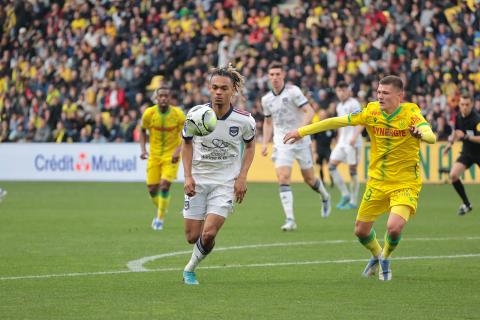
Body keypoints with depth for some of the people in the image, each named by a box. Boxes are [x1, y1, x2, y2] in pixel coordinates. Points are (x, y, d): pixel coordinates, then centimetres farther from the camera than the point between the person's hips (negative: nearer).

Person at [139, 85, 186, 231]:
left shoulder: (178, 114, -13)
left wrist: (178, 150, -23)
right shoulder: (149, 113, -10)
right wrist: (143, 149, -6)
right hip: (154, 155, 2)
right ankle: (161, 210, 33)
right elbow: (143, 131, 7)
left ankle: (160, 219, -3)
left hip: (171, 156, -2)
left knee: (165, 185, -17)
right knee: (152, 189, 2)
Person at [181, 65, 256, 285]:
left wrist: (242, 177, -2)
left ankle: (190, 268, 13)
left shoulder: (244, 120, -12)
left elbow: (250, 145, 8)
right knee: (192, 236, 3)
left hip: (226, 183, -1)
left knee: (208, 235, -16)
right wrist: (188, 176, -4)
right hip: (198, 181, 1)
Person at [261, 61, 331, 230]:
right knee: (283, 178, -15)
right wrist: (265, 143, 11)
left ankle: (325, 197, 41)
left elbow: (309, 111, -16)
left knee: (309, 178, 7)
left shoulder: (293, 91, -9)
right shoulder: (266, 99, 7)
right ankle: (290, 220, -18)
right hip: (281, 144, 3)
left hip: (300, 141, -3)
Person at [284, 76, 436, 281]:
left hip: (405, 183, -4)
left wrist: (420, 133, -54)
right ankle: (376, 255, 42)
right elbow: (337, 122, -2)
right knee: (361, 231, 7)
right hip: (377, 181, 4)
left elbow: (431, 137, -31)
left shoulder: (411, 113, -15)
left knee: (394, 227, -23)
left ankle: (385, 259, 11)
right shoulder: (372, 111, -5)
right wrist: (302, 132, -2)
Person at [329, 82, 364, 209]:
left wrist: (355, 137, -26)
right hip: (342, 142, 8)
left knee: (352, 170, -4)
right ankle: (345, 195, 3)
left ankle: (353, 201, 2)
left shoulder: (353, 104, -7)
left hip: (352, 143, -8)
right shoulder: (339, 106, 17)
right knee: (331, 166, -3)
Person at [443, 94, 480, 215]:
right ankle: (466, 204, 1)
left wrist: (465, 136, -40)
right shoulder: (458, 117, -3)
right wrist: (450, 143, 14)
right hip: (467, 152, 5)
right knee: (453, 175, -13)